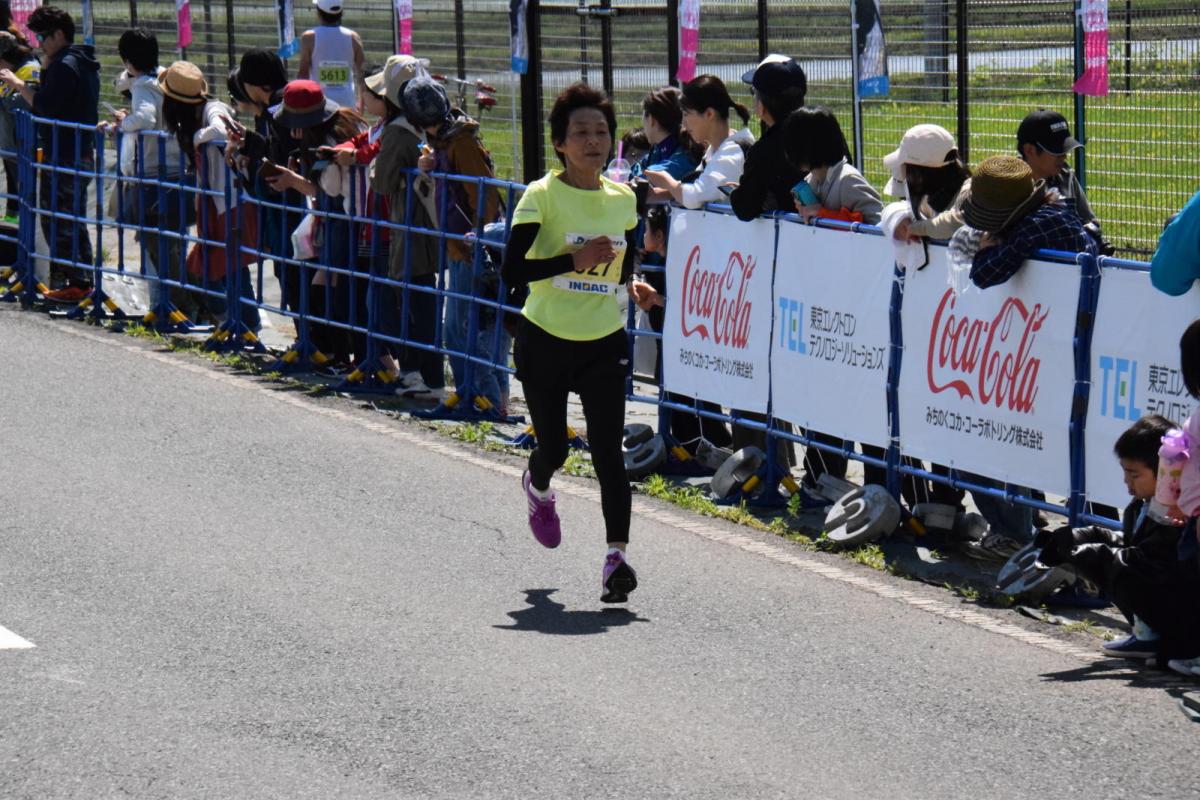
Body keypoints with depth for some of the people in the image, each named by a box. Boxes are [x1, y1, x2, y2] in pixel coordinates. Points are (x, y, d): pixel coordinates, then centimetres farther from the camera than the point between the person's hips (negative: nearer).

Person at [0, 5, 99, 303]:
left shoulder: (65, 65, -16)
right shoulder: (84, 63, 15)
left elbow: (45, 106, -22)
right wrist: (47, 64, 11)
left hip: (63, 156, -10)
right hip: (83, 154, 10)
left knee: (56, 222, -6)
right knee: (74, 221, 16)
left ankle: (66, 283, -7)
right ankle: (83, 281, 20)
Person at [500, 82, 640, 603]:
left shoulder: (623, 199, 4)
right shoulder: (542, 196, -10)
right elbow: (512, 270, -18)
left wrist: (630, 283, 0)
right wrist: (574, 259, -26)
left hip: (604, 344, 2)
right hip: (545, 341, -2)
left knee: (608, 450, -10)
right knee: (553, 448, 8)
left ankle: (616, 556, -13)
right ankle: (537, 488, 45)